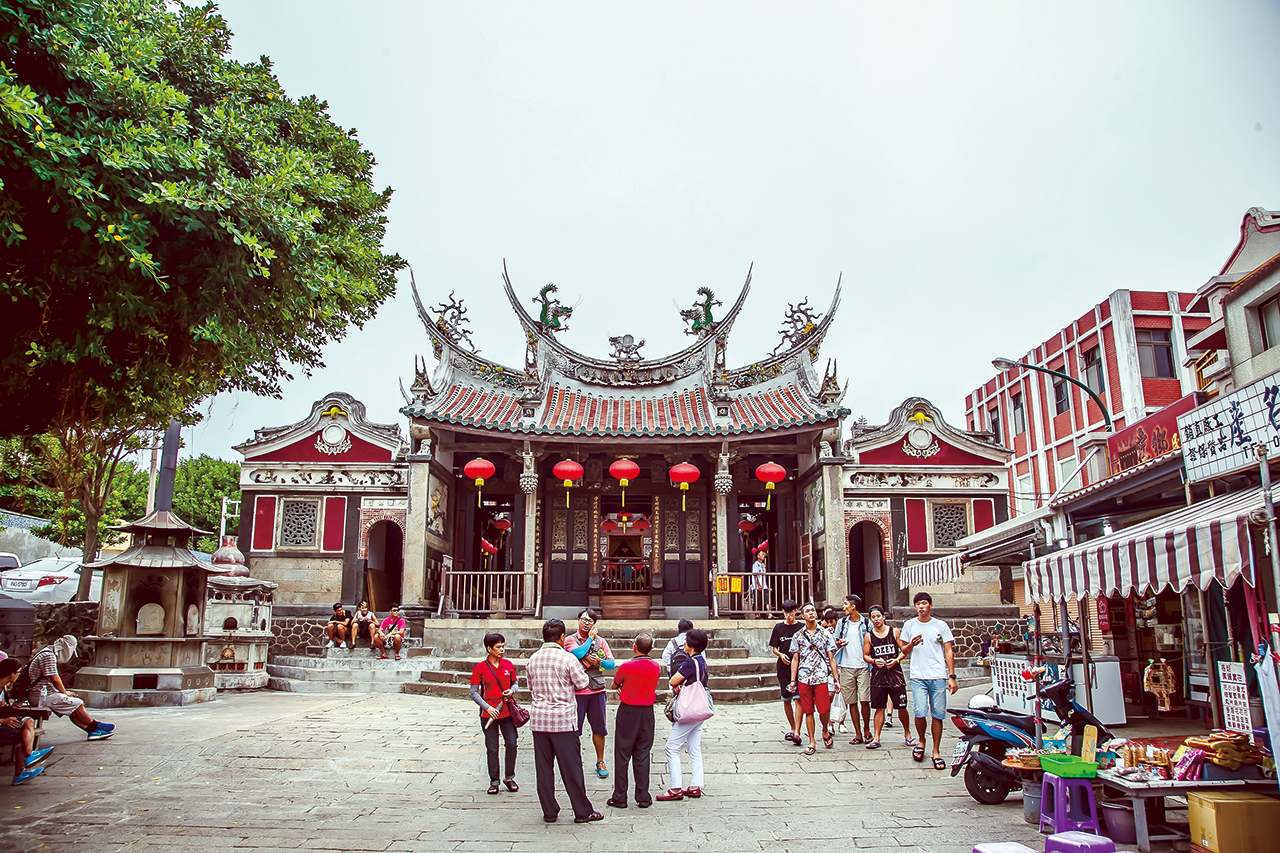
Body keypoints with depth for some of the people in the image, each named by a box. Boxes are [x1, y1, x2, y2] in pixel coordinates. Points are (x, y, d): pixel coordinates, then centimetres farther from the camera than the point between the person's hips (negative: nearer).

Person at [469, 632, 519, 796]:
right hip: (489, 714, -2)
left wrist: (512, 690, -6)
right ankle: (494, 781, 18)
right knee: (492, 749, 4)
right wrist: (487, 707, -14)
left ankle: (509, 777, 16)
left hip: (507, 711, 2)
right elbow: (474, 692, -3)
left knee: (512, 744, -3)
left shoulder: (508, 665, 4)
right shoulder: (480, 667, -5)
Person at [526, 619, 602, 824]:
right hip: (563, 718, -4)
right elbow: (583, 683, -3)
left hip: (539, 718, 4)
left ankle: (549, 811, 16)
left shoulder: (532, 659, 4)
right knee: (571, 767, 3)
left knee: (543, 767, 10)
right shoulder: (567, 658, -11)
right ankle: (583, 812, 11)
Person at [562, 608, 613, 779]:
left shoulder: (600, 641, 12)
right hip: (577, 690, -3)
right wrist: (590, 637, -6)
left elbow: (612, 663, 6)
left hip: (597, 689, 3)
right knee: (574, 728, 2)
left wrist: (599, 661, -13)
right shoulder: (570, 639, 2)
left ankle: (600, 761, 23)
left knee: (599, 728, 8)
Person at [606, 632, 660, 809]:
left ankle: (620, 798, 10)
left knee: (622, 755, 6)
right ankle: (643, 798, 12)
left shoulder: (627, 666, -14)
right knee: (642, 755, 10)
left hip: (627, 712, -3)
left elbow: (614, 685, 1)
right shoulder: (656, 667, -2)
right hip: (647, 712, 3)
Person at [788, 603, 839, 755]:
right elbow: (795, 659, 9)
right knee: (808, 711, 5)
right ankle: (812, 742, 15)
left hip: (822, 676, -1)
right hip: (803, 677, 2)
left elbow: (831, 658, 5)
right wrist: (793, 680, 3)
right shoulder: (798, 636, 9)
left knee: (824, 709, -5)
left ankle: (825, 731, 25)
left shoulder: (825, 633, 5)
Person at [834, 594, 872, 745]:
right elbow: (836, 643, 17)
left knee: (864, 701, -6)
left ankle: (867, 731, 13)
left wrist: (872, 668, -4)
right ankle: (858, 734, 10)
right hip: (846, 667, 2)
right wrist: (838, 645, -8)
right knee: (852, 702, 3)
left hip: (863, 666, -2)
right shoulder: (841, 622, 10)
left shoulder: (866, 623, 3)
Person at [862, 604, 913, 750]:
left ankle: (908, 734, 21)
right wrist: (874, 661, -11)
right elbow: (865, 655, 8)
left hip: (895, 673, -1)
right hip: (878, 674, 1)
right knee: (879, 708, 2)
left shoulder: (894, 632, 3)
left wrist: (896, 660, -12)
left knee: (902, 707, 2)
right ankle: (876, 738, 6)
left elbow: (904, 650, 5)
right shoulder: (869, 636, 6)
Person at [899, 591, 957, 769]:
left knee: (938, 715, 0)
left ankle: (936, 751, 13)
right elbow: (903, 650, 16)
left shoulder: (941, 626, 6)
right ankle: (921, 741, 17)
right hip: (918, 676, 0)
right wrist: (912, 644, -7)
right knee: (920, 712, -11)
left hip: (938, 676, 0)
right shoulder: (909, 625, 9)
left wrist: (952, 677, -1)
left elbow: (949, 651, 6)